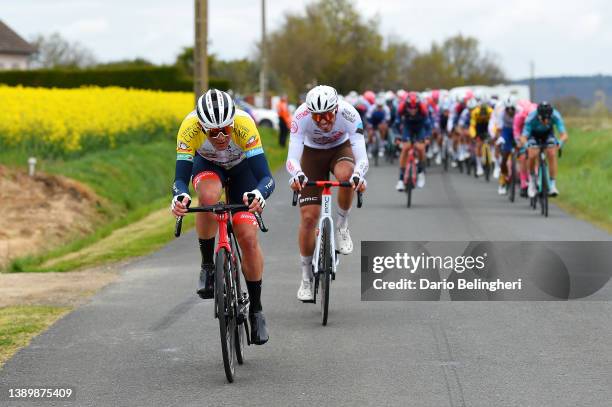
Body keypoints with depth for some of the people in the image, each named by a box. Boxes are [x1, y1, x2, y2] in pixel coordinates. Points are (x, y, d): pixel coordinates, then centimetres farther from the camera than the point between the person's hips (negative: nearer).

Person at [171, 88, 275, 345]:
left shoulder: (244, 125, -39)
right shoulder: (190, 128, -36)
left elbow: (266, 176, -42)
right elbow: (181, 178, -35)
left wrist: (259, 194, -64)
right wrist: (180, 196, -58)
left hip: (242, 166, 0)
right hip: (207, 163, 0)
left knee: (248, 237, -12)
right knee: (209, 196, -36)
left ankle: (256, 309, 5)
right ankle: (207, 265, -14)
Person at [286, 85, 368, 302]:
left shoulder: (349, 114, -34)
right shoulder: (302, 116, -34)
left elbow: (362, 157, -39)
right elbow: (292, 157, -38)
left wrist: (358, 176, -60)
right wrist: (297, 175, -60)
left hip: (341, 149, 0)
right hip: (312, 154, 0)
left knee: (345, 174, -37)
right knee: (308, 217, -9)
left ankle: (341, 226, -11)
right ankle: (306, 278, 7)